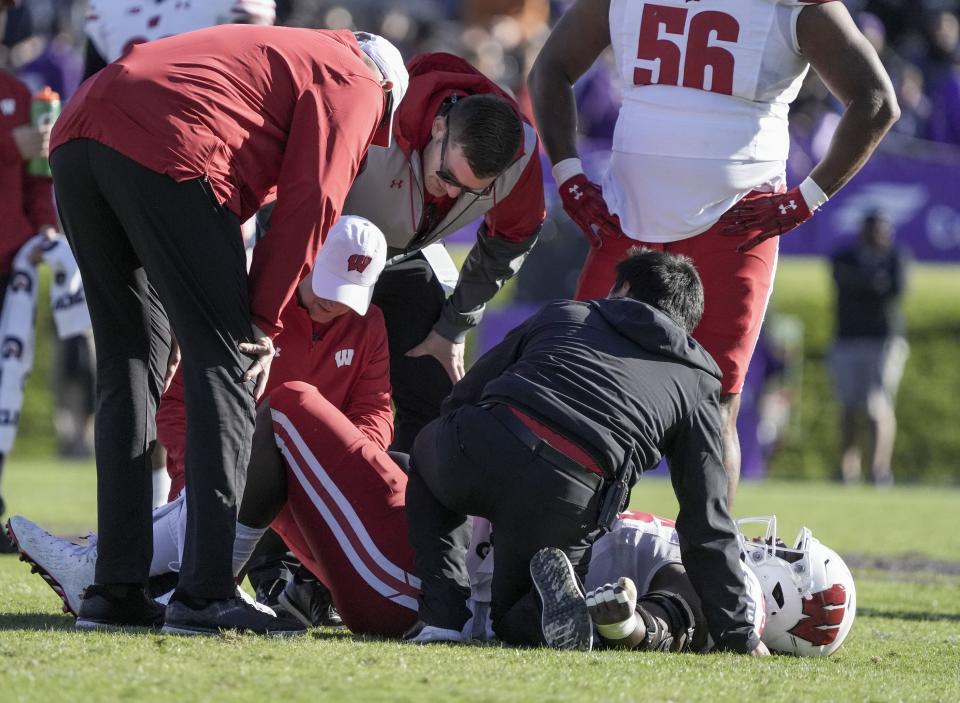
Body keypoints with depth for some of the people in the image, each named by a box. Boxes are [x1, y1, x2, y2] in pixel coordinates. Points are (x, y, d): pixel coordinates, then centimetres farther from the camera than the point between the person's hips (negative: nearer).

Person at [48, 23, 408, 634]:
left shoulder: (281, 55, 37)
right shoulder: (356, 84, 14)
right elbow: (310, 204, 0)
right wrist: (264, 325, 4)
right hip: (166, 150, -8)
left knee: (130, 366, 15)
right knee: (224, 364, -2)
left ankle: (116, 590, 12)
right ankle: (206, 593, -8)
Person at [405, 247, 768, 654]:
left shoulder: (563, 315, 28)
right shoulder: (696, 382, 24)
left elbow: (463, 397, 30)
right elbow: (706, 524, 17)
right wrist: (738, 637, 20)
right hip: (563, 507, 0)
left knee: (427, 448, 39)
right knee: (516, 621, 30)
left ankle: (443, 616, 17)